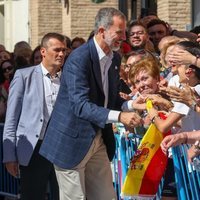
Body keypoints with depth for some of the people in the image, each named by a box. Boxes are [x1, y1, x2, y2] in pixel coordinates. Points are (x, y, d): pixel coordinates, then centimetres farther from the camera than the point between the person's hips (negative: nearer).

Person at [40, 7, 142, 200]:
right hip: (73, 141, -8)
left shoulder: (114, 58, 7)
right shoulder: (79, 58, -20)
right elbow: (80, 105, -27)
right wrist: (119, 116, -36)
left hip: (99, 140, 8)